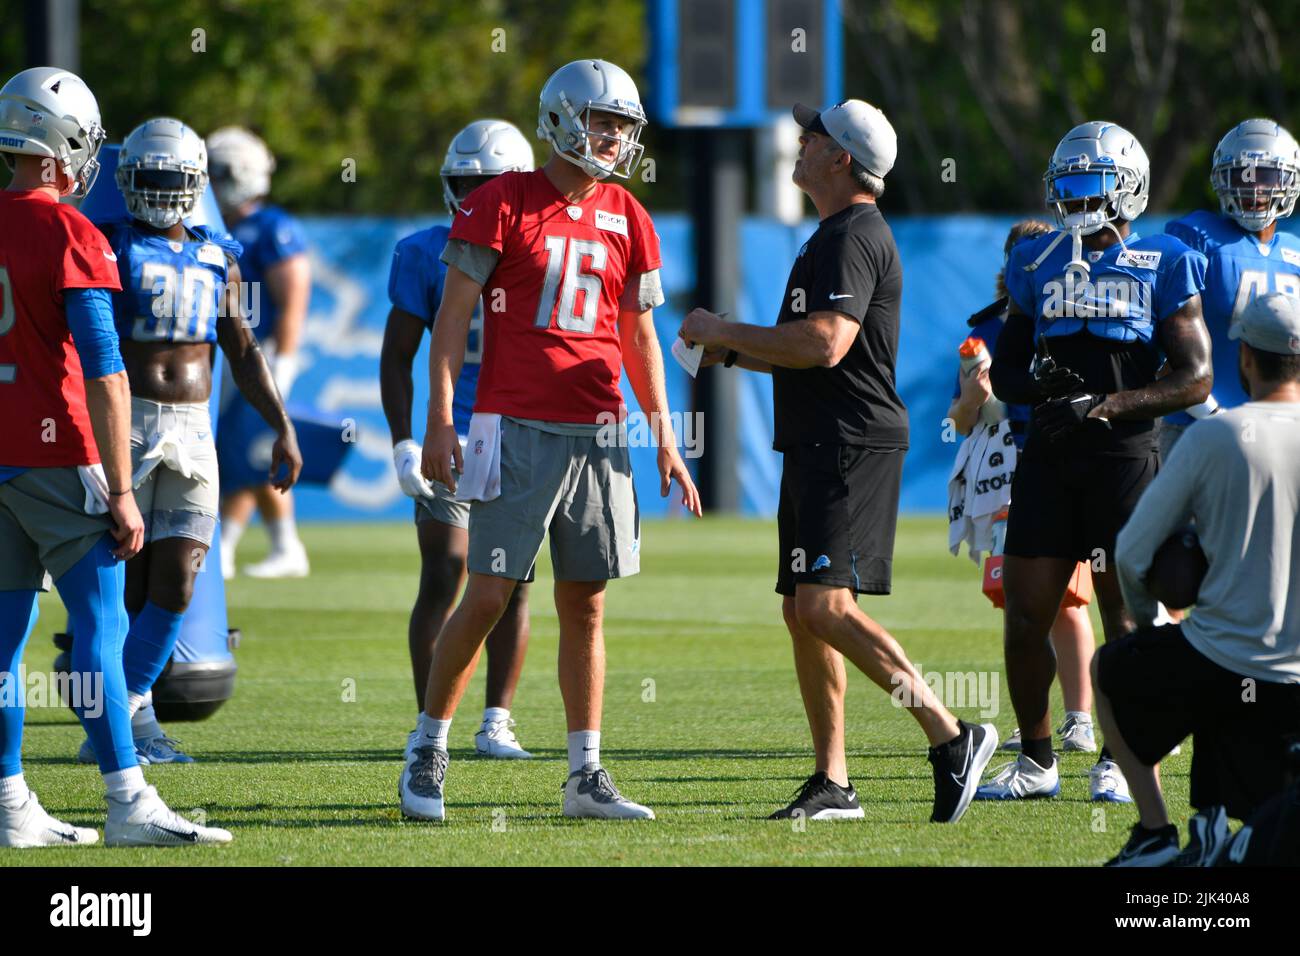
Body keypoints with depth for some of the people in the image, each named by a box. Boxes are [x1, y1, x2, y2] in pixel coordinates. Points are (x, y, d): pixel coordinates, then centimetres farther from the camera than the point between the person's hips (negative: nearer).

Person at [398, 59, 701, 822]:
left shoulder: (627, 220, 11)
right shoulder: (503, 204, -3)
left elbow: (640, 335, 18)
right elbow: (453, 316, -4)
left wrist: (664, 436, 14)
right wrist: (441, 421, -11)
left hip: (597, 434, 4)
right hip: (516, 432, -4)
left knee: (585, 607, 5)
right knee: (489, 597, -6)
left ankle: (587, 775, 9)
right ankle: (429, 750, 9)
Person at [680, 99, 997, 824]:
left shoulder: (854, 238, -14)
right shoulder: (837, 235, 20)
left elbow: (824, 344, -25)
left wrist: (725, 331, -14)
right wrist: (731, 352, 18)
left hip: (850, 445, -11)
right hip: (819, 444, 11)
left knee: (826, 606, -18)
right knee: (803, 612, 9)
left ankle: (952, 737, -16)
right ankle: (833, 785, 12)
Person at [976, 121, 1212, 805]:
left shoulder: (1160, 268, -1)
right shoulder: (1040, 266, 13)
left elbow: (1194, 379, -5)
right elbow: (1004, 369, 18)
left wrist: (1108, 404, -15)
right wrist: (1038, 383, -5)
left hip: (1125, 455, -4)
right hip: (1049, 456, 4)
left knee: (1123, 615, 0)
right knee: (1025, 615, 2)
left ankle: (1116, 761, 11)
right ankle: (1035, 761, 15)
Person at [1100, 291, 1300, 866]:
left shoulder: (1213, 436, -7)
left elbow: (1133, 552, -1)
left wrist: (1144, 620, 19)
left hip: (1217, 662, -2)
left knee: (1109, 668, 27)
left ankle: (1155, 830, 14)